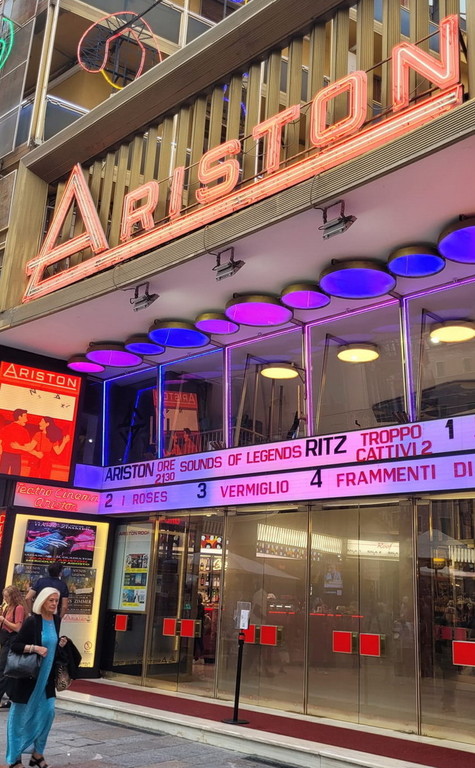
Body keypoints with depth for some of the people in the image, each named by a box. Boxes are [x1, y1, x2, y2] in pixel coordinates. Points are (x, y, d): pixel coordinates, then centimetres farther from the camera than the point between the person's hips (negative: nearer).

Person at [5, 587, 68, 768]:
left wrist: (60, 643, 0)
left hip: (46, 675, 6)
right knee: (21, 715, 4)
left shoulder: (56, 620, 4)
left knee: (47, 712, 4)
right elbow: (15, 645, -15)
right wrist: (35, 648, -26)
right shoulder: (32, 621, -16)